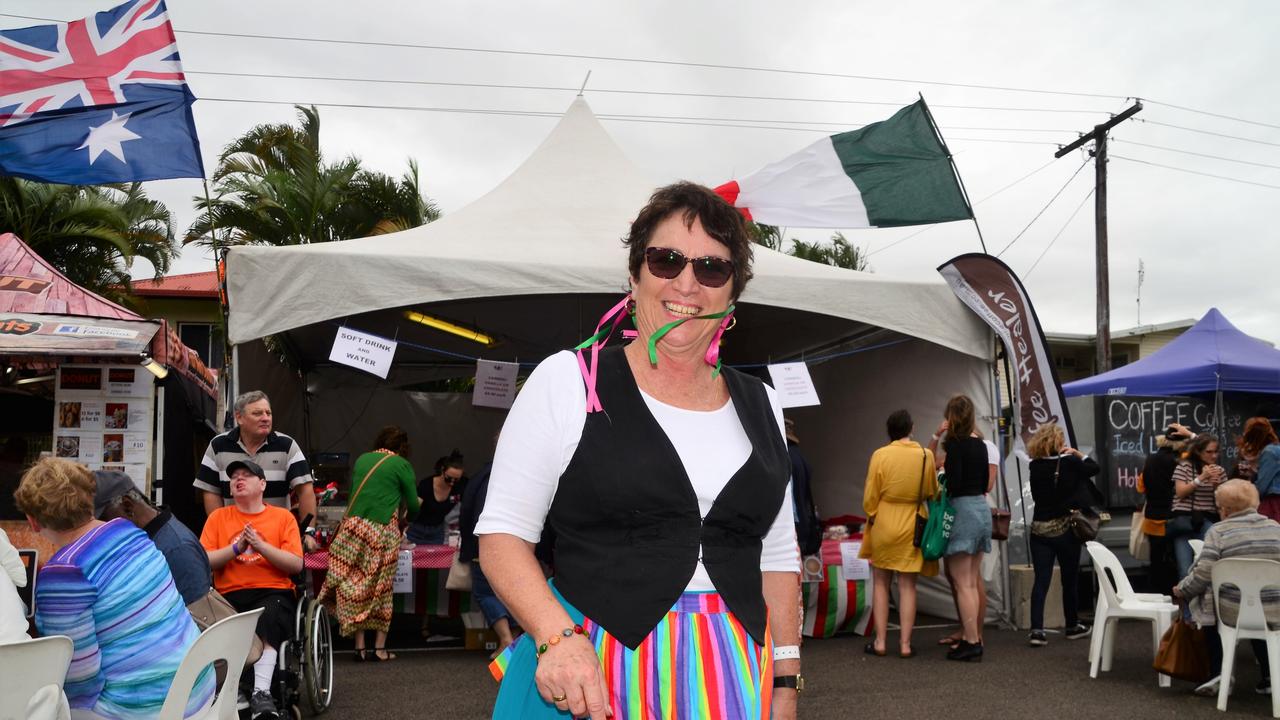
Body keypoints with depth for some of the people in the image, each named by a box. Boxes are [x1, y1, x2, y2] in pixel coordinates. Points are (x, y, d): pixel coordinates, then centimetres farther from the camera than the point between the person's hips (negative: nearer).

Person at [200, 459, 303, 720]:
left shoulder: (283, 516, 11)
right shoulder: (218, 517, 16)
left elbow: (296, 565, 1)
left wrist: (261, 546, -10)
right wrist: (237, 547, -8)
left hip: (273, 592, -2)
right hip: (229, 595, 2)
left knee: (268, 618, -36)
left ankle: (261, 692, -39)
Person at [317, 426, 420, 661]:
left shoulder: (362, 459, 15)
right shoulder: (402, 465, 2)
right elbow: (413, 505, 5)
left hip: (353, 527, 4)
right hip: (382, 531, -3)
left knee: (354, 586, 7)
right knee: (382, 588, 6)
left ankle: (359, 646, 7)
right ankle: (380, 647, 7)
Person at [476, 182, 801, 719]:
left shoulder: (760, 406, 8)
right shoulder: (568, 381, -5)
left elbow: (777, 557, 13)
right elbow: (502, 535, -7)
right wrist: (557, 636, -21)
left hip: (731, 676, 4)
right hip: (587, 674, -3)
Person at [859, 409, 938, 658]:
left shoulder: (880, 455, -11)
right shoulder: (926, 455, -7)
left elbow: (869, 497, -7)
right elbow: (932, 493, 4)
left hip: (883, 525, -1)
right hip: (912, 526, 1)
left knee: (881, 584, 11)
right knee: (907, 586, 7)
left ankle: (880, 641, 11)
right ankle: (905, 643, 7)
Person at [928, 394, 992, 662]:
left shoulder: (956, 443, -12)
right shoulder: (980, 444, 11)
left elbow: (955, 481, -20)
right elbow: (985, 483, 16)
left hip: (962, 509, -8)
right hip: (982, 509, 8)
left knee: (963, 583, -4)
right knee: (972, 581, 12)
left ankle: (971, 642, -4)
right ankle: (972, 636, 16)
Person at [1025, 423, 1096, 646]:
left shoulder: (1035, 467, -5)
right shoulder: (1070, 463, -10)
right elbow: (1095, 467, 6)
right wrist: (1078, 454, 15)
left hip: (1040, 529, 2)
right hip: (1065, 528, -2)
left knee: (1041, 580, 1)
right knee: (1070, 579, 14)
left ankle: (1036, 629, -10)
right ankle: (1072, 626, 29)